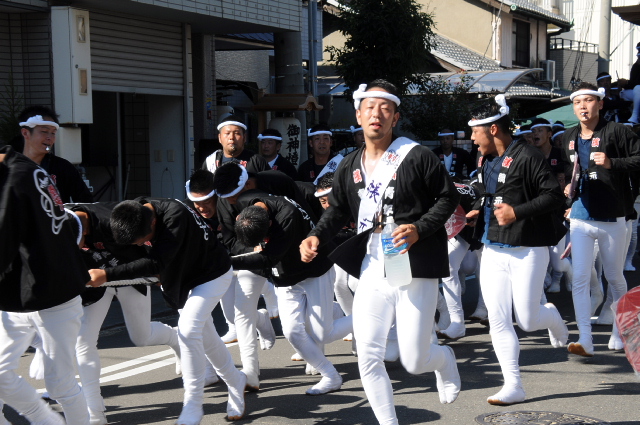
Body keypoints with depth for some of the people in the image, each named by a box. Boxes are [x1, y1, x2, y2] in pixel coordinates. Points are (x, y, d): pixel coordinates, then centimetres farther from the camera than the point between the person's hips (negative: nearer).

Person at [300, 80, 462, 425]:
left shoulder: (417, 156, -7)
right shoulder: (349, 167, 9)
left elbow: (448, 197, -2)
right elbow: (338, 209, 20)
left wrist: (419, 229, -16)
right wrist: (316, 236, 2)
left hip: (415, 270, -4)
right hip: (372, 270, 5)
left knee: (413, 362, 0)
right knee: (368, 360, 0)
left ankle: (445, 360, 37)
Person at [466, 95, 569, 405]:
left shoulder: (527, 156, -14)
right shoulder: (486, 161, 11)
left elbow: (554, 196, -16)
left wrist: (518, 212, -24)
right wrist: (478, 213, 7)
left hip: (527, 251, -7)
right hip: (493, 251, 7)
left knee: (527, 321, -1)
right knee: (498, 321, 0)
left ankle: (552, 316, 36)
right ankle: (513, 387, 6)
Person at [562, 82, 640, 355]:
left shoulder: (617, 132, -8)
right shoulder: (569, 138, 10)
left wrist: (612, 163, -24)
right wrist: (569, 187, 9)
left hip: (612, 219, -3)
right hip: (580, 219, 4)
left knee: (615, 278, 11)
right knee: (580, 278, -6)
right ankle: (585, 340, -6)